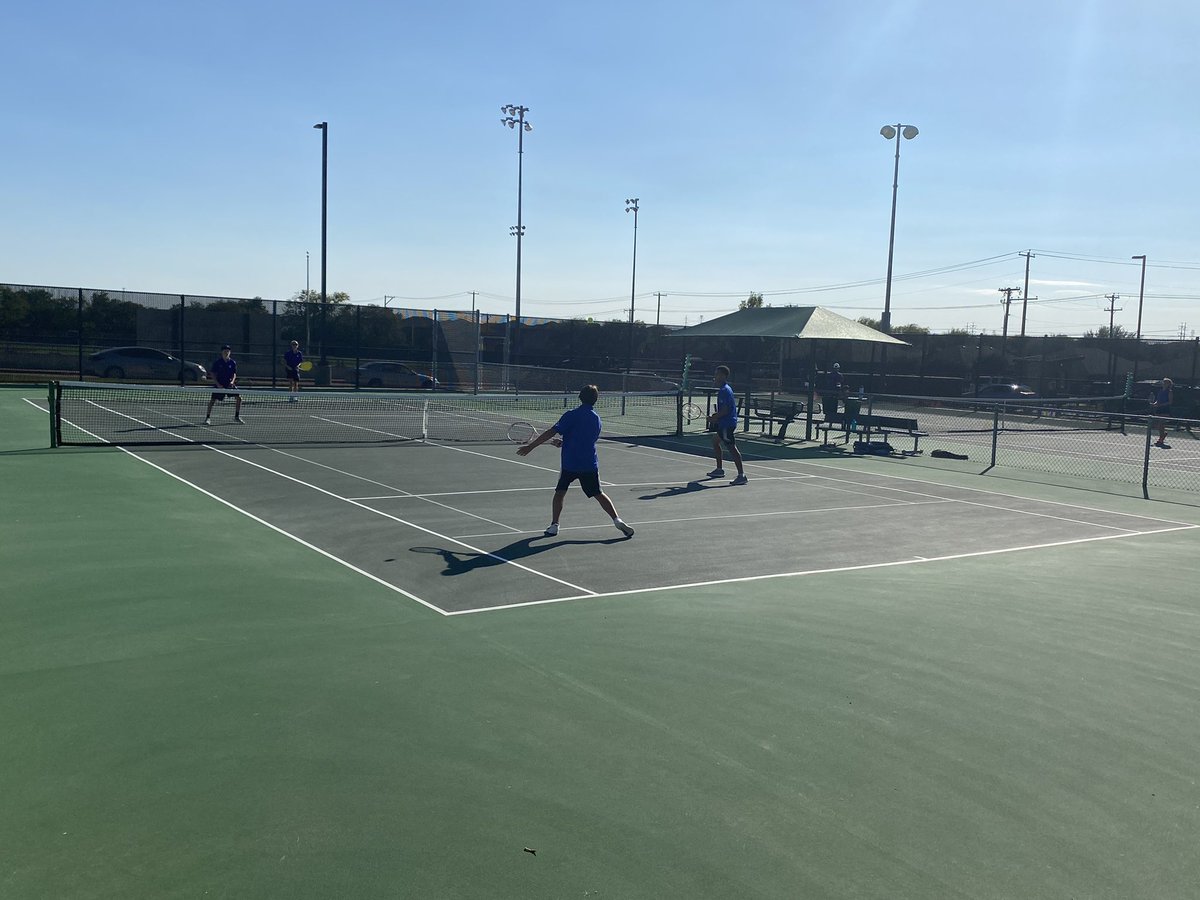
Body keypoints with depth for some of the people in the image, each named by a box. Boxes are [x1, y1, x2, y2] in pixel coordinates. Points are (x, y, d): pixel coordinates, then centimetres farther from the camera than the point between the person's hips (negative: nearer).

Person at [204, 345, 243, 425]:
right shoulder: (217, 362, -4)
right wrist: (217, 384, -13)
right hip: (219, 384, -3)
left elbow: (234, 374, 7)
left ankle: (236, 417, 9)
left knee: (238, 398, -6)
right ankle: (208, 418, 0)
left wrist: (232, 381, -12)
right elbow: (213, 374, -2)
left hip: (230, 384, 3)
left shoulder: (233, 363, 3)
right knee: (212, 400, -12)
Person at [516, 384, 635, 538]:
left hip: (570, 463, -3)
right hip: (590, 464, 3)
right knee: (598, 494, 13)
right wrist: (563, 442, 22)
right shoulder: (597, 419, 8)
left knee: (560, 492, 14)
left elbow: (551, 432, -16)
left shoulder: (572, 415, -10)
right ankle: (617, 520, 5)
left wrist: (530, 446, -14)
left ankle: (553, 525, 11)